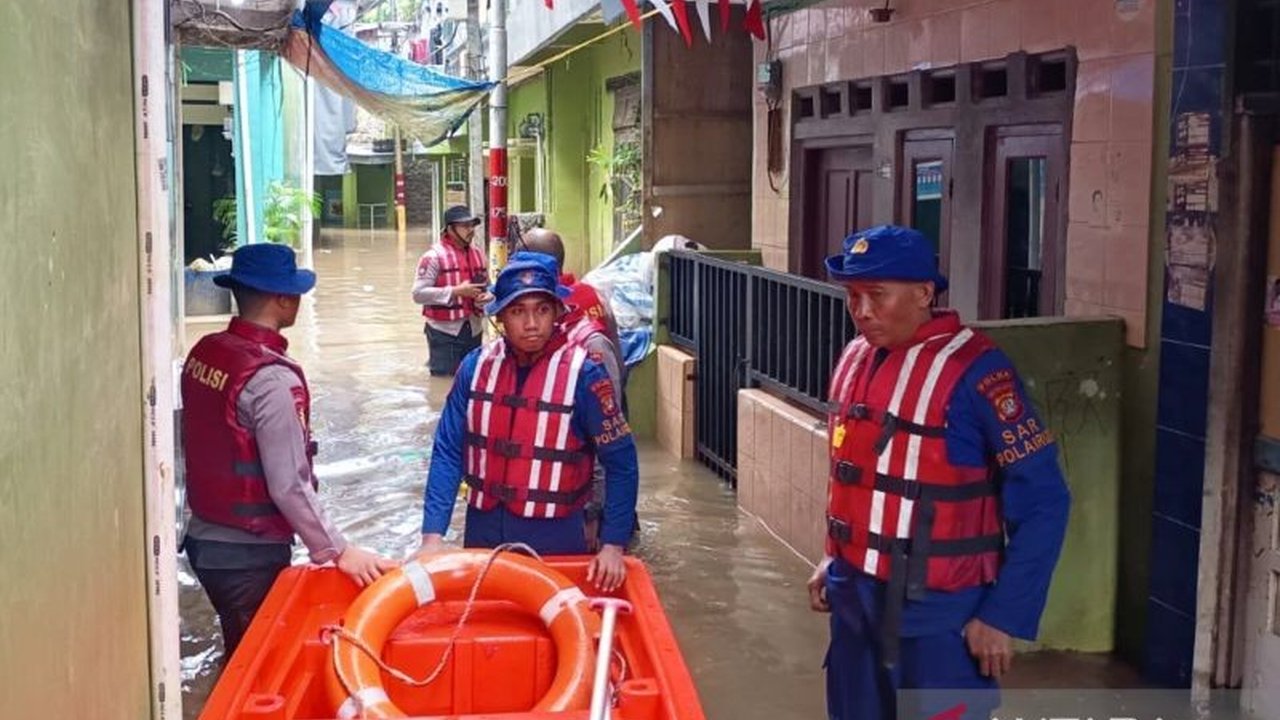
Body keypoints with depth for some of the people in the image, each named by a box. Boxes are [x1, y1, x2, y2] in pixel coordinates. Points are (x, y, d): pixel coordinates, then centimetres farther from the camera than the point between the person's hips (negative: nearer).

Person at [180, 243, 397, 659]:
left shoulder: (204, 353, 1)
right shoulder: (272, 379, -23)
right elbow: (289, 486, -24)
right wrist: (336, 551, -16)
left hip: (204, 539, 8)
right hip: (250, 555, -8)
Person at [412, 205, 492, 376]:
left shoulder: (479, 254, 10)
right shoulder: (434, 256, -12)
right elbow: (419, 294, -18)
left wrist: (486, 297, -3)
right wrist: (455, 291, -23)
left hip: (474, 330, 6)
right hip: (445, 332, -6)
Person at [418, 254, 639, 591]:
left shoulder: (582, 373, -13)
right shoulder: (476, 366, -4)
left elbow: (621, 462, -9)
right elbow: (448, 452, -2)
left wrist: (612, 546, -13)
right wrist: (433, 535, -9)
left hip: (553, 537, -3)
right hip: (482, 532, 3)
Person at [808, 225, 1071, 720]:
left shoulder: (972, 369, -17)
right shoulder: (855, 359, 6)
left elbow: (1043, 502, -16)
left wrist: (1006, 615, -17)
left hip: (937, 612, -7)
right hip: (855, 601, 7)